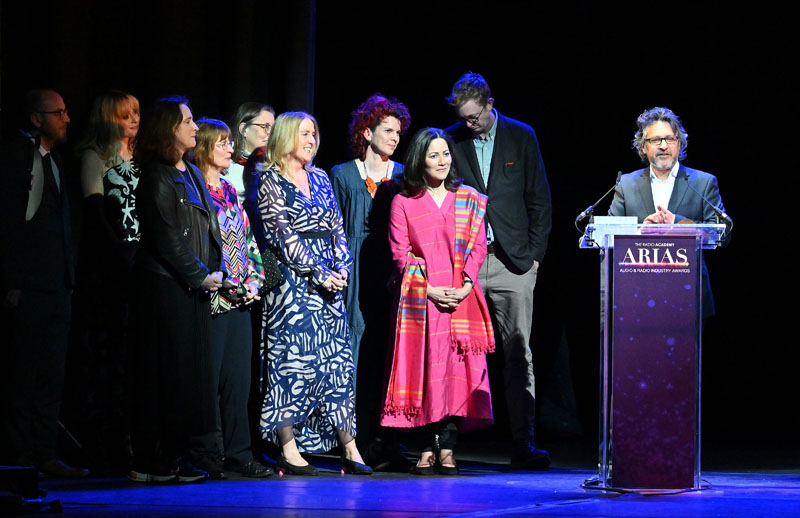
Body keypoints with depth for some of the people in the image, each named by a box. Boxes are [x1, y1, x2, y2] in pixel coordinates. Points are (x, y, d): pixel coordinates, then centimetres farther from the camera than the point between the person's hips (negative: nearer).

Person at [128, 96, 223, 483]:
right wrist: (200, 275, -11)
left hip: (194, 288, 9)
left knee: (191, 371, 8)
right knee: (164, 373, -6)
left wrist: (214, 270, 5)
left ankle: (175, 457, 12)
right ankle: (149, 462, -2)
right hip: (165, 287, -9)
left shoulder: (192, 174, 17)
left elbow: (208, 226, 18)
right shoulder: (156, 178, -10)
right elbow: (166, 239, -14)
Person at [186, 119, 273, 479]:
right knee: (208, 378, -5)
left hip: (239, 300, 7)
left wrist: (253, 281, 4)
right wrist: (223, 286, -16)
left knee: (238, 378, 8)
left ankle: (239, 454, 12)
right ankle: (205, 456, 0)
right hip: (212, 299, -7)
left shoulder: (231, 192, 17)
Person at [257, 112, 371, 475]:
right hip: (292, 278, -6)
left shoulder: (320, 178, 16)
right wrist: (319, 273, -14)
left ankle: (349, 448, 0)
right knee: (293, 356, -9)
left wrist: (340, 268, -2)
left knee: (336, 358, 2)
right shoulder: (271, 181, -3)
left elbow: (337, 227, 14)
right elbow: (284, 235, -10)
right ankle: (288, 450, -6)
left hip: (329, 279, 6)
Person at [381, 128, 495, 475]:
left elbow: (478, 247, 8)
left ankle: (447, 450, -3)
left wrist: (466, 285, -8)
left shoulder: (468, 199, 13)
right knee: (424, 370, -5)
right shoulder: (403, 202, 6)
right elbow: (401, 254, 1)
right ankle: (426, 449, -1)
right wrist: (429, 289, -11)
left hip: (462, 299, 2)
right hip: (421, 300, -2)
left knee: (456, 370, -4)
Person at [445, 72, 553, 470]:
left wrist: (534, 253, 2)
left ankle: (523, 443, 0)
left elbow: (539, 199, 8)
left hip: (512, 261, 0)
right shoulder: (451, 140, 6)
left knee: (518, 354, -2)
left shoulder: (521, 136, 6)